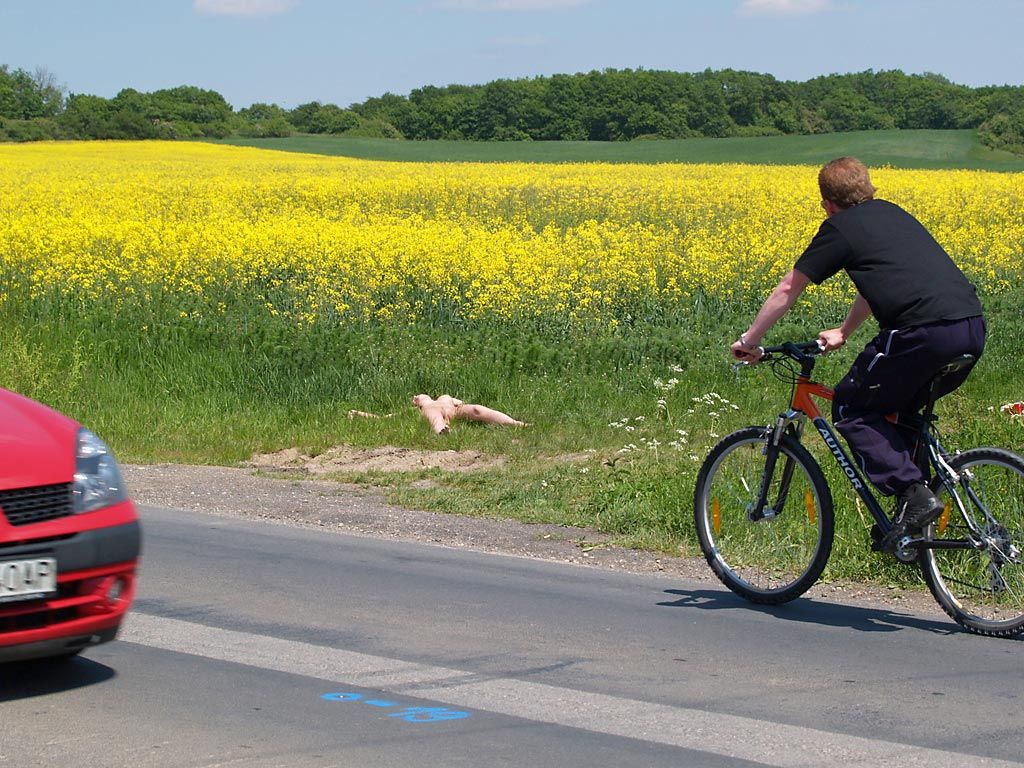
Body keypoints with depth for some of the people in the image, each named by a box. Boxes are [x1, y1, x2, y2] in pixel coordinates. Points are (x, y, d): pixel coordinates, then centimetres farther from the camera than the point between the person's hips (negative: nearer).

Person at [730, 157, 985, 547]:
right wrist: (842, 333, 53)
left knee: (851, 408, 7)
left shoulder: (839, 229, 8)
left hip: (925, 331, -8)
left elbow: (788, 289, 14)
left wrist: (750, 339, 26)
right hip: (974, 329, 8)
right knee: (900, 408, 27)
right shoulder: (894, 214, 28)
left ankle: (913, 494, -6)